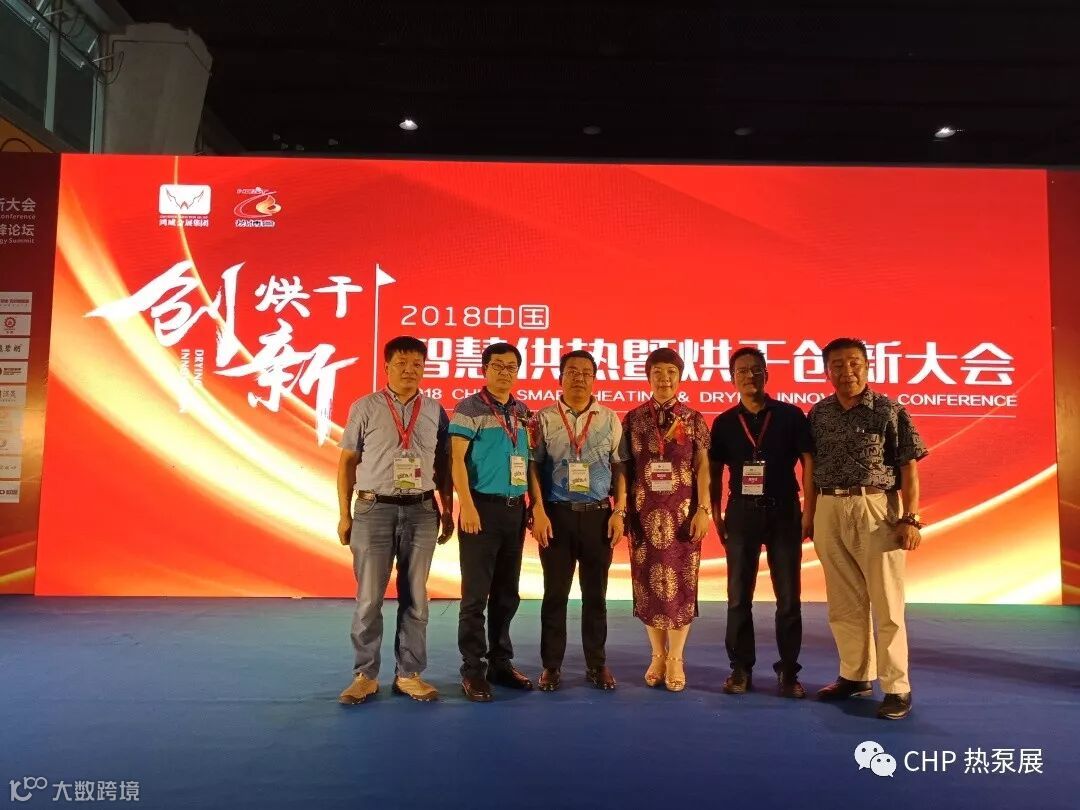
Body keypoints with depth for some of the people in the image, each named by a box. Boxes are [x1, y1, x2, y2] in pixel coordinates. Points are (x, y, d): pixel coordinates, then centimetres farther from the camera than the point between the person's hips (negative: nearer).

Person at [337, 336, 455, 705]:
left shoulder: (435, 411, 7)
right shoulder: (365, 407, 1)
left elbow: (443, 464, 11)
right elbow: (347, 462, 4)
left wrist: (448, 511, 8)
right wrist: (344, 515, 1)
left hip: (421, 511, 2)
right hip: (374, 509, -2)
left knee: (415, 598, 9)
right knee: (369, 598, 4)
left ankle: (409, 674, 21)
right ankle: (365, 675, 18)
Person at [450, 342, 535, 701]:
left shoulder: (523, 412, 12)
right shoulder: (469, 408, -4)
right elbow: (456, 459, -11)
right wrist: (467, 506, -18)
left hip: (515, 509, 6)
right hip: (484, 507, -5)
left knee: (507, 593, 13)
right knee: (476, 594, 0)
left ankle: (501, 663, 25)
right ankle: (473, 670, 11)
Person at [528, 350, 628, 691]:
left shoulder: (610, 419, 6)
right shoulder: (544, 418, 2)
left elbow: (619, 468, 6)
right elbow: (533, 466, -2)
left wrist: (619, 512, -1)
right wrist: (538, 511, -9)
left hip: (598, 514, 1)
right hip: (556, 513, -1)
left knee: (595, 593, 10)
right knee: (555, 593, 6)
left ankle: (597, 664, 23)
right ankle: (551, 665, 19)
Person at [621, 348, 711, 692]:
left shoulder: (694, 420, 2)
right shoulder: (633, 419, 4)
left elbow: (703, 468, 0)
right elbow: (625, 468, 5)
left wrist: (704, 510, -7)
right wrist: (623, 510, 1)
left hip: (683, 512, -1)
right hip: (645, 512, 1)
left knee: (681, 583, 3)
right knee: (648, 582, 6)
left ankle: (676, 659, 15)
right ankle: (658, 655, 21)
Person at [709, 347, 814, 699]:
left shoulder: (791, 415, -2)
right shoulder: (724, 422, 3)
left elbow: (809, 463, -1)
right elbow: (715, 472, 8)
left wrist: (809, 513, -7)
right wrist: (716, 516, 3)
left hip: (784, 512, -1)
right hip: (742, 513, 1)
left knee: (789, 597, 6)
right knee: (738, 597, 7)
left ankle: (788, 671, 18)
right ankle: (741, 669, 18)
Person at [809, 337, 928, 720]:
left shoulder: (890, 411, -3)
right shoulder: (818, 414, 7)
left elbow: (909, 468, -4)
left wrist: (910, 518, -11)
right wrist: (809, 515, 9)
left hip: (877, 509, -4)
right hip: (829, 512, 4)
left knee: (887, 603, 1)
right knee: (844, 603, 13)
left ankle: (897, 687, 12)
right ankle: (855, 675, 27)